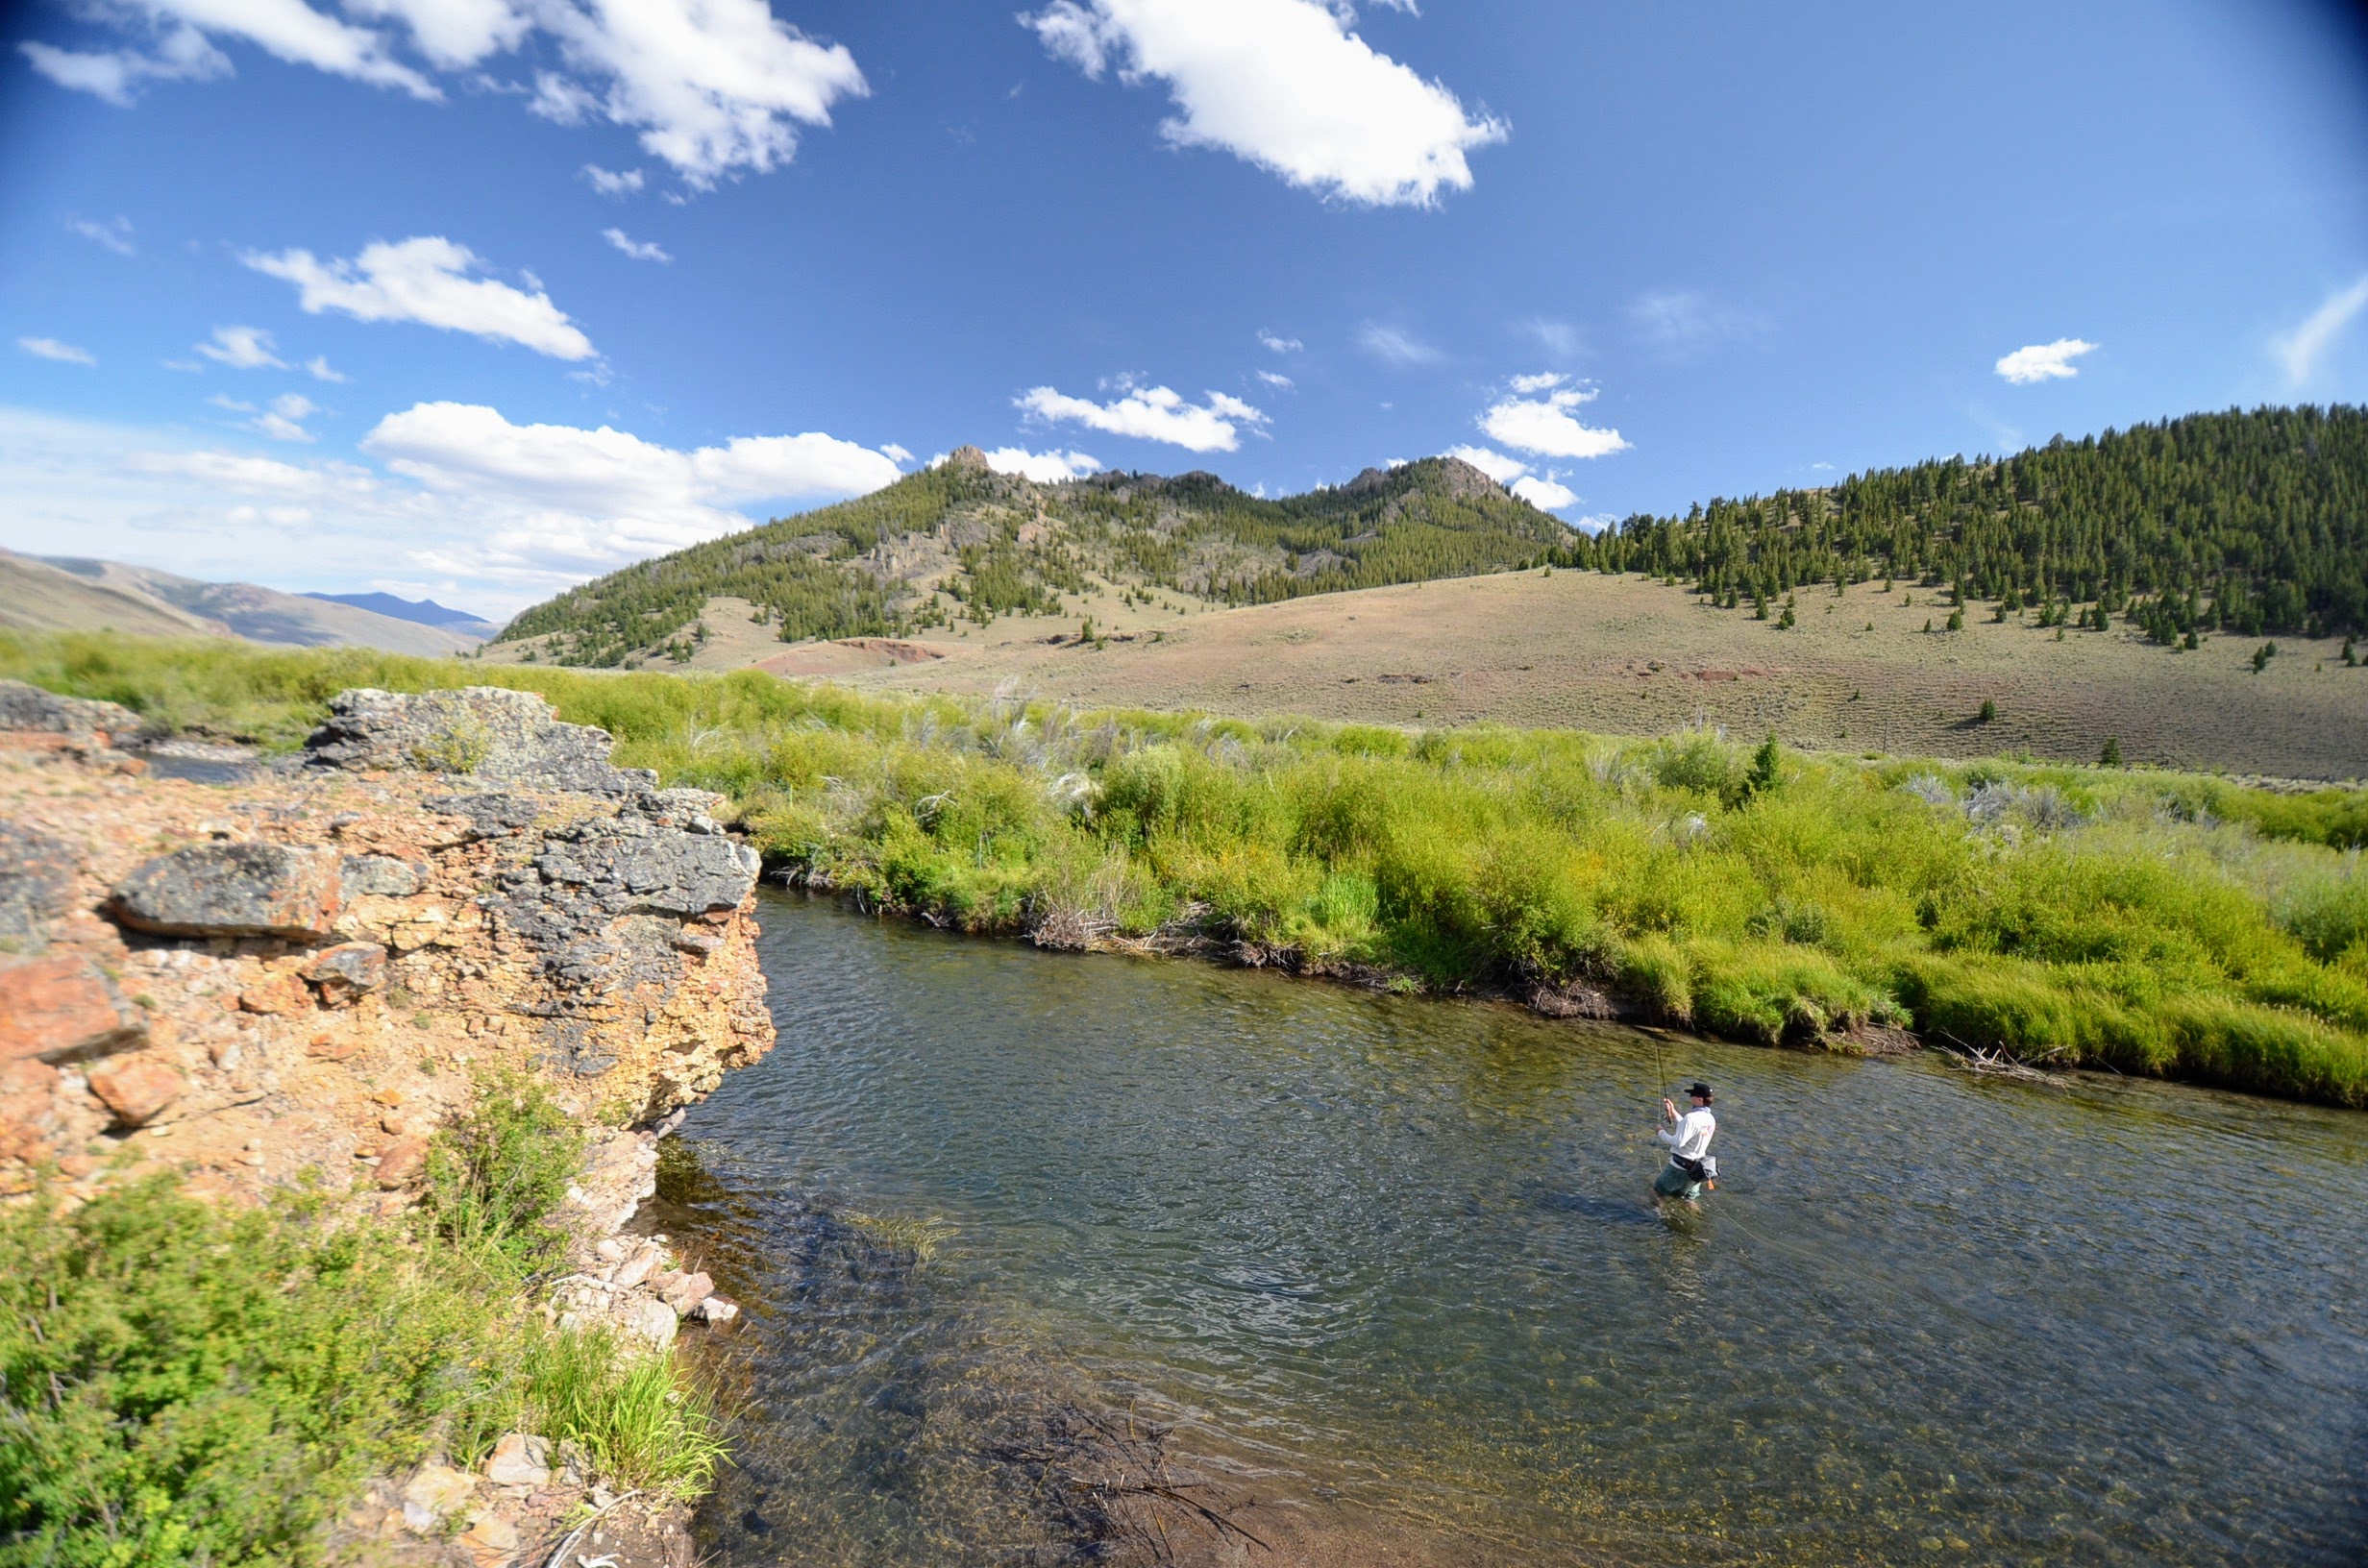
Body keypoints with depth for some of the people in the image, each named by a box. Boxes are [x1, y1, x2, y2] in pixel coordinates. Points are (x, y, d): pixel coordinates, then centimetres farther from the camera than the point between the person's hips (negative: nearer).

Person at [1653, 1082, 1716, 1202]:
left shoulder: (1691, 1117, -26)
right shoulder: (1711, 1119, 1)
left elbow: (1678, 1142, -27)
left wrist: (1661, 1133, -12)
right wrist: (1673, 1112, 11)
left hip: (1680, 1166, -7)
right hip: (1696, 1167, 8)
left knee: (1657, 1191, 8)